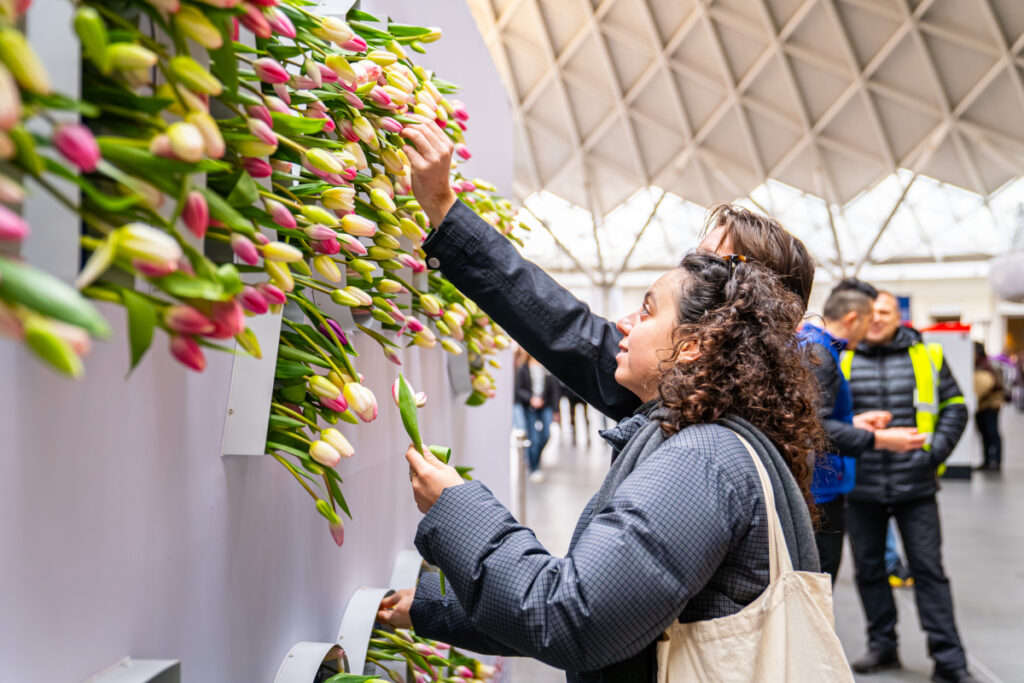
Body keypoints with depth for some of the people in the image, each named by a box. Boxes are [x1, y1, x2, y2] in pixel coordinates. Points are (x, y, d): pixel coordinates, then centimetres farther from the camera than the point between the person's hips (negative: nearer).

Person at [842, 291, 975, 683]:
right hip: (861, 486, 1)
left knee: (929, 569, 0)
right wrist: (851, 425, -13)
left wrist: (935, 452, -3)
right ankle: (882, 646, 26)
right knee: (868, 568, 10)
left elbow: (954, 408, 10)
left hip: (915, 486, -1)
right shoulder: (843, 359, 4)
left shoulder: (926, 357, 4)